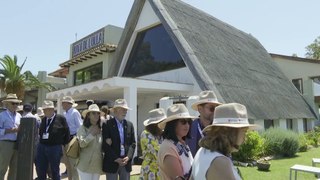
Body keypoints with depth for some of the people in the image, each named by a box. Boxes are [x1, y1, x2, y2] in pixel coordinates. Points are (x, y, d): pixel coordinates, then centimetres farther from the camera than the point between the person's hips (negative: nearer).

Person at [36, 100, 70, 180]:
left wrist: (63, 144, 1)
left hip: (55, 148, -5)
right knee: (40, 170, 12)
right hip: (42, 147, 5)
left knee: (55, 171, 9)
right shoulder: (43, 119, 9)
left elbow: (67, 132, -3)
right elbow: (40, 132, 14)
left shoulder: (61, 118, -7)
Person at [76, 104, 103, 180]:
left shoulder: (100, 129, 6)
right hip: (86, 165, -5)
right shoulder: (83, 128, -7)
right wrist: (92, 134, -15)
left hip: (97, 164, 5)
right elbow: (82, 143, -19)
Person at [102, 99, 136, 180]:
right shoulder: (107, 124, -5)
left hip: (126, 162, 4)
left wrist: (128, 157, -8)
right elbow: (105, 145, -9)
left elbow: (133, 143, 7)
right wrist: (116, 159, -14)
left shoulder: (129, 124, 8)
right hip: (112, 162, -4)